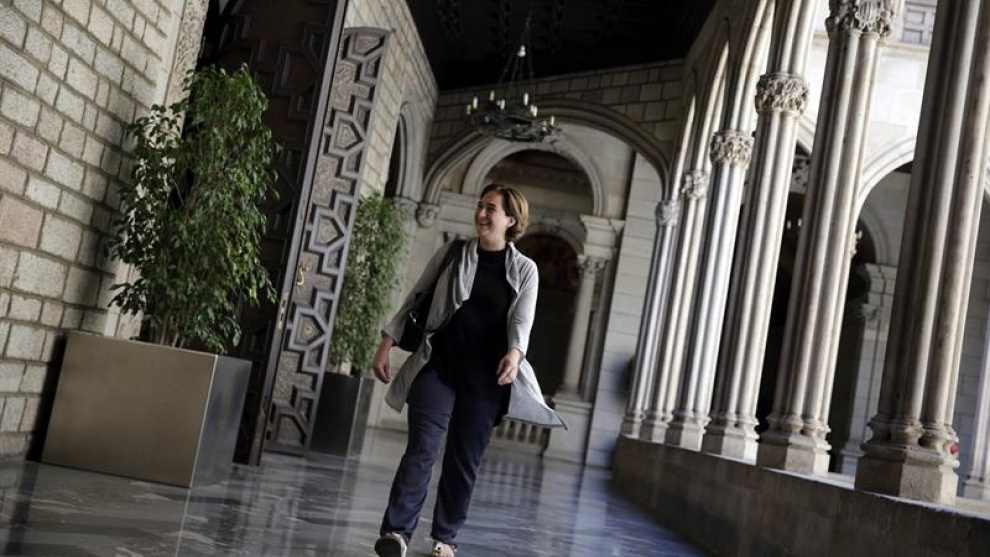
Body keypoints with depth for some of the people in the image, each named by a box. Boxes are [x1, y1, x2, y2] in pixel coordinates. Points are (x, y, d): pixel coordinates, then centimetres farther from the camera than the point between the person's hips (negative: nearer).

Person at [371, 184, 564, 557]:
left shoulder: (524, 270, 5)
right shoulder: (452, 253, 8)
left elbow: (522, 320, -8)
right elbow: (415, 299, 11)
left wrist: (514, 353, -29)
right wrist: (387, 342, 3)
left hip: (485, 377, 1)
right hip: (438, 365, 0)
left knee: (465, 459, 6)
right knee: (422, 448, -13)